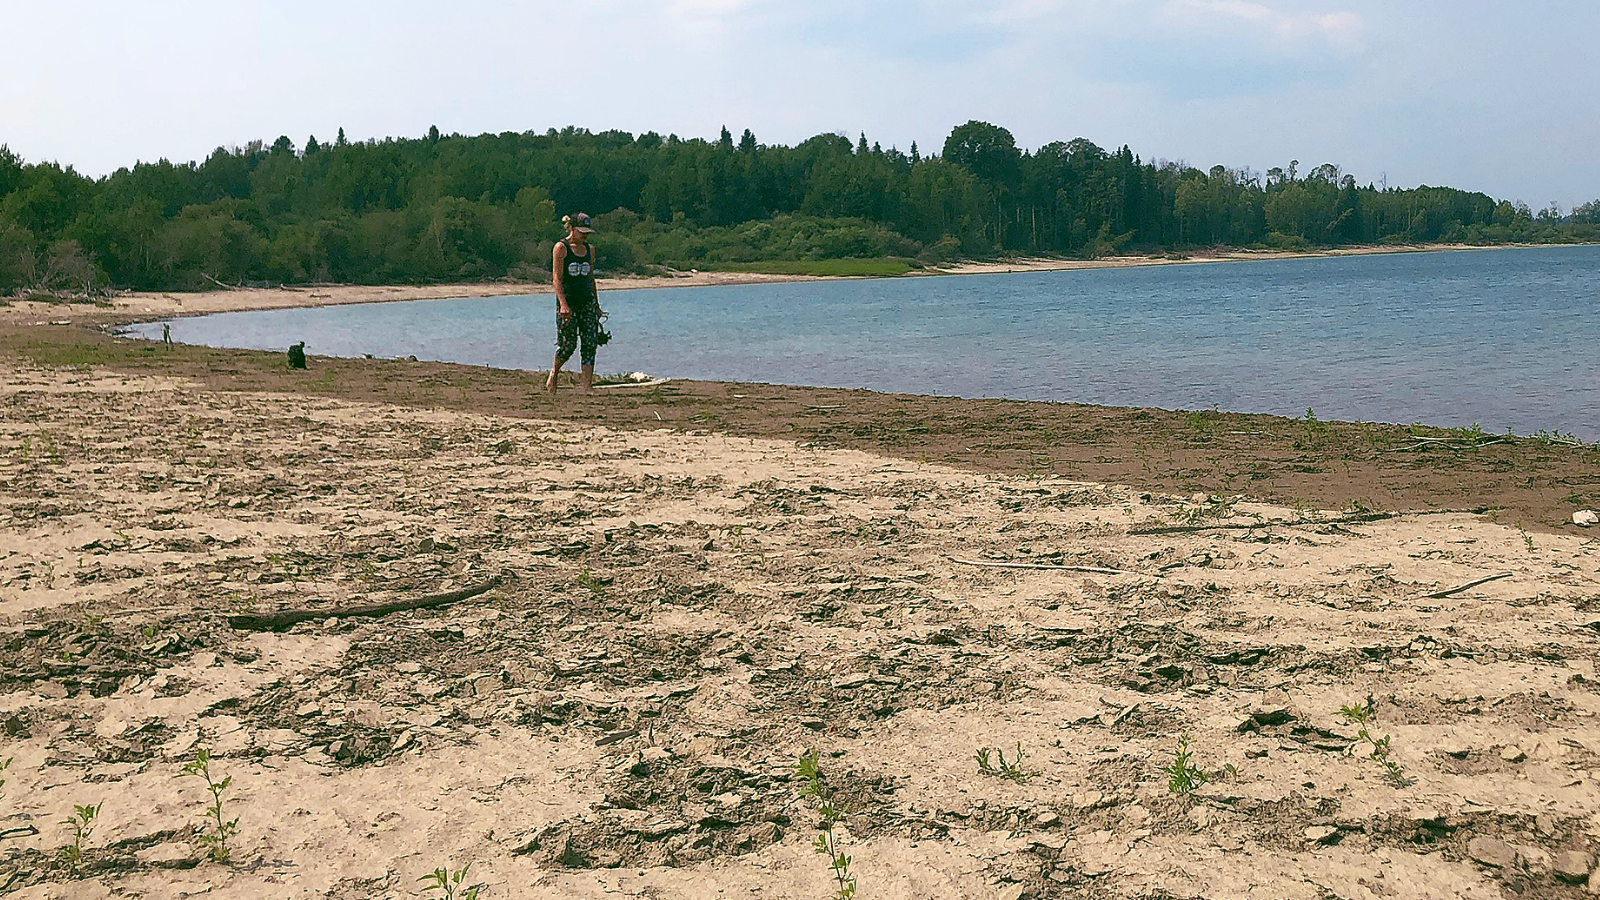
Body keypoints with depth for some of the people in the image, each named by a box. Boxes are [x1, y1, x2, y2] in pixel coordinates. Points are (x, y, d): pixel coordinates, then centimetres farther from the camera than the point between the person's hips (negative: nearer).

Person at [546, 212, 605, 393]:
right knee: (568, 344, -4)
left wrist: (597, 306, 20)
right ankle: (553, 373, 24)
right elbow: (557, 278, -11)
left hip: (587, 301, 5)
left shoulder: (589, 249, 12)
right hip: (567, 300, -5)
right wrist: (563, 304, -23)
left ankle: (587, 385, -4)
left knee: (590, 344, -5)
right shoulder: (561, 247, -5)